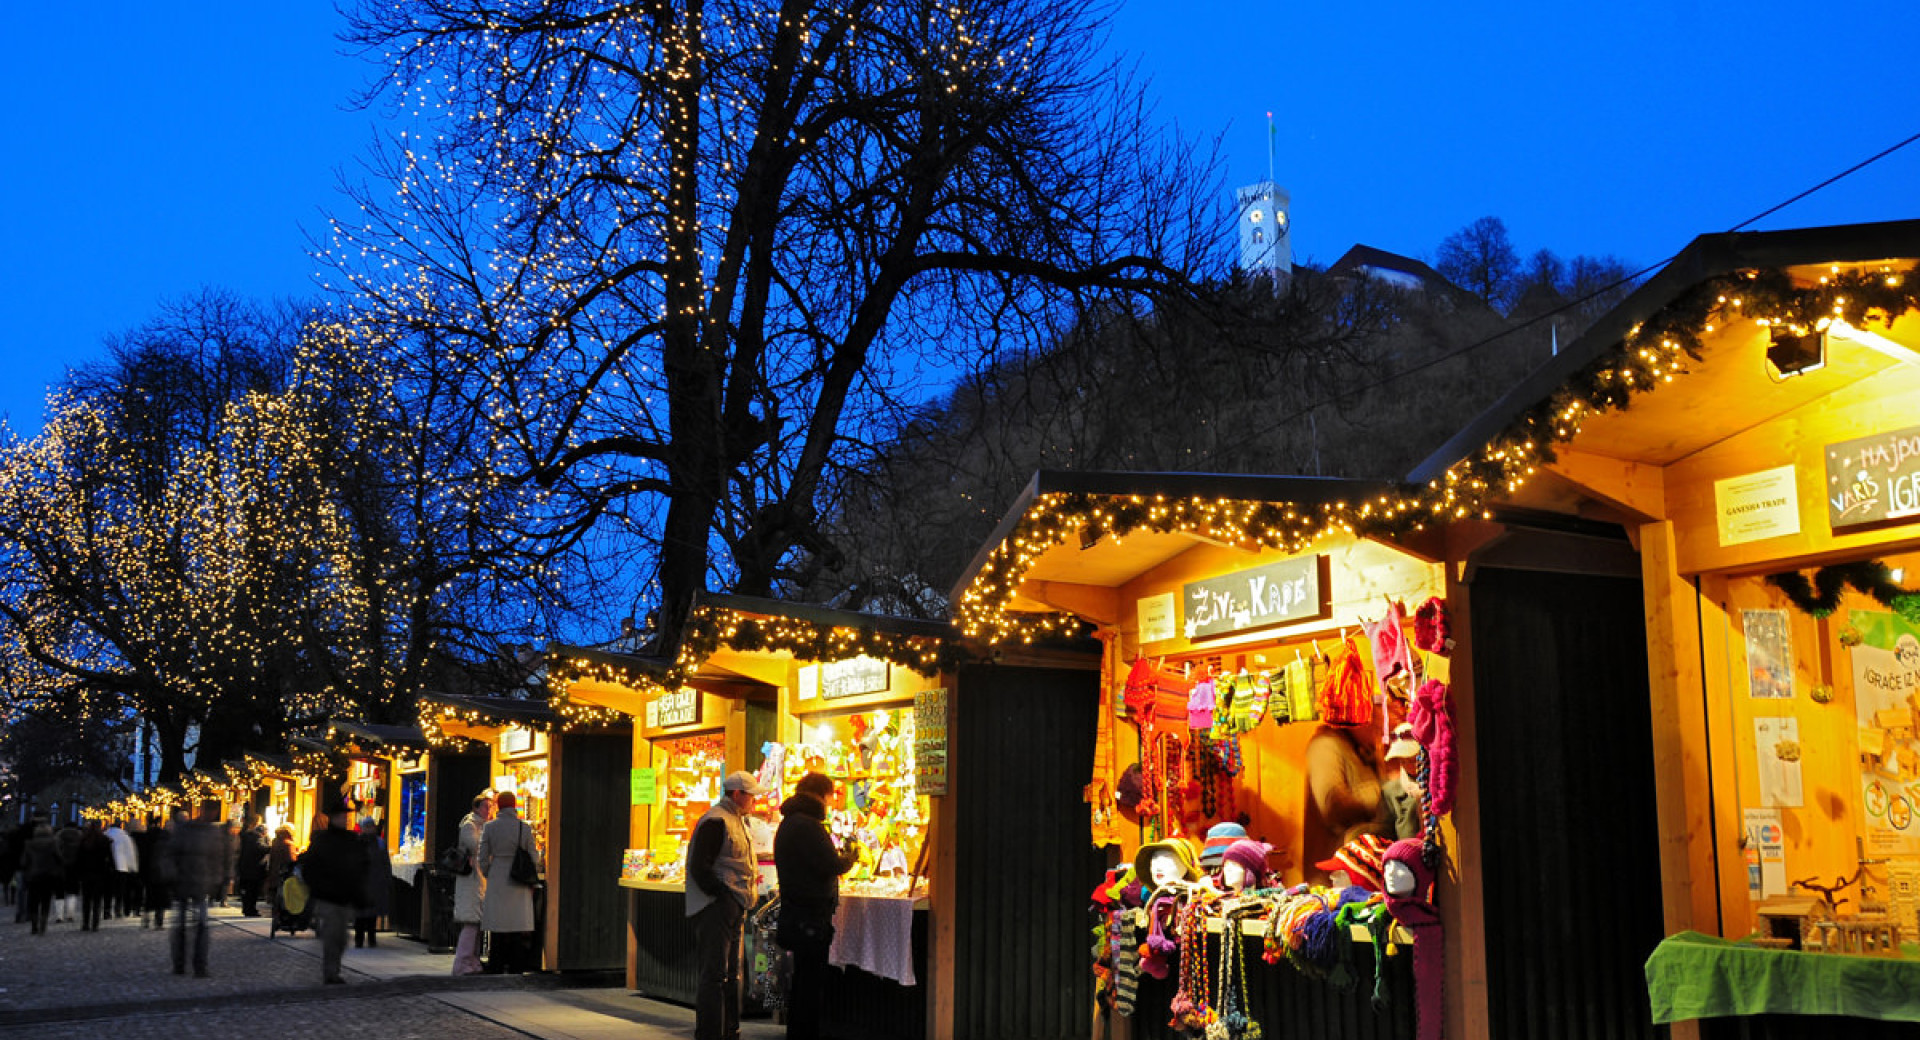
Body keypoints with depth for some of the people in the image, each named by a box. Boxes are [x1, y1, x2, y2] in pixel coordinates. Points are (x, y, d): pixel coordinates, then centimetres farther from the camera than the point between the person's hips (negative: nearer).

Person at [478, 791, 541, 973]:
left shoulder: (489, 828, -1)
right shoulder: (524, 828, -3)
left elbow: (483, 859, 2)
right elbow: (534, 858, 1)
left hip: (497, 881, 1)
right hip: (519, 883, -1)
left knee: (496, 930, 5)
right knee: (519, 930, 3)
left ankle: (495, 967, 6)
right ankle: (517, 967, 1)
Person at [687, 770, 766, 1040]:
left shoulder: (737, 821, 20)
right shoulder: (715, 821, -12)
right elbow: (700, 867, -18)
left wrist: (741, 901, 14)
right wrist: (723, 895, -17)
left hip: (731, 909, 10)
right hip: (715, 907, -10)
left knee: (730, 974, 15)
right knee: (713, 974, -9)